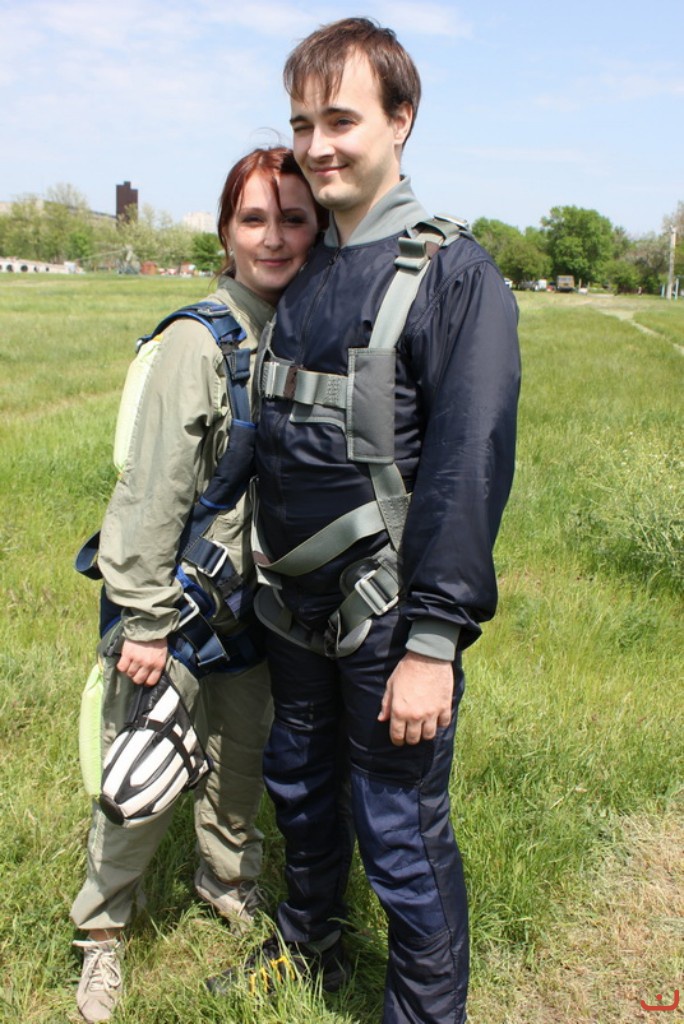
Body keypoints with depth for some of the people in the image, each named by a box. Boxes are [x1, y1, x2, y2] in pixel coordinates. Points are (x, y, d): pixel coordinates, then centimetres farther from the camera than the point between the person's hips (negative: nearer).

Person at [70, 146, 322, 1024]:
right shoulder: (200, 339, -19)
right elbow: (154, 488, -18)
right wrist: (145, 621, -16)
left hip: (253, 596, 6)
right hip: (175, 593, -6)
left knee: (245, 753, 19)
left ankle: (227, 878, 46)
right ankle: (102, 929, 29)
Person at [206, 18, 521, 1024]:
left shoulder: (456, 275, -12)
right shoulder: (301, 274, 9)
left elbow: (469, 467, -17)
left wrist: (433, 641, -20)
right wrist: (265, 577, 15)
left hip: (387, 619, -7)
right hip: (294, 608, 7)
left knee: (403, 837, 5)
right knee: (301, 788, 23)